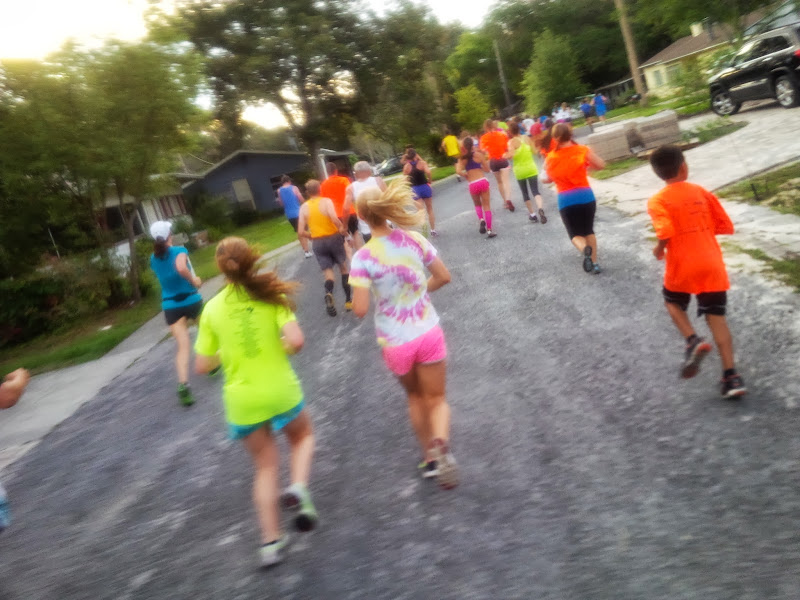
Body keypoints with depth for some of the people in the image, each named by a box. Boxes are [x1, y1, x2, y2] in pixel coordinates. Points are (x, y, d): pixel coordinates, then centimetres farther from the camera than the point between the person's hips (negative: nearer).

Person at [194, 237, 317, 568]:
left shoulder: (212, 308, -4)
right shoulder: (271, 296, -9)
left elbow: (202, 366, -1)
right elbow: (296, 341, -21)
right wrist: (280, 349, 0)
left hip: (242, 401, 2)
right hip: (281, 391, -2)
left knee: (265, 467, 18)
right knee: (302, 436, 27)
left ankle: (271, 541, 20)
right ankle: (298, 488, 1)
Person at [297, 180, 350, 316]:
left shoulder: (304, 207, 1)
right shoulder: (326, 201, -8)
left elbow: (301, 231, -3)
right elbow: (334, 218, -27)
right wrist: (341, 228, -9)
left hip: (317, 242, 2)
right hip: (333, 238, -2)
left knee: (327, 272, 8)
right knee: (343, 267, 16)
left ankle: (329, 293, -24)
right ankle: (348, 300, 14)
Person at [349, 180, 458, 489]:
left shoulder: (363, 257, -18)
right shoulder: (414, 239, -8)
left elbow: (360, 309, -20)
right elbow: (443, 277, 1)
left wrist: (358, 292, 1)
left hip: (395, 342, -1)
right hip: (428, 333, 1)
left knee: (415, 397, 25)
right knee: (436, 399, 14)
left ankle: (430, 457, 34)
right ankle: (440, 442, -15)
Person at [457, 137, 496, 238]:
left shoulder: (462, 158, 2)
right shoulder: (479, 154, 0)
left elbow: (459, 170, -12)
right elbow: (487, 169, 3)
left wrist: (466, 176, 5)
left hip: (472, 184, 1)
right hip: (483, 181, -1)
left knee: (477, 204, 26)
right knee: (486, 206, 6)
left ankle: (481, 219, 0)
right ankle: (489, 230, 1)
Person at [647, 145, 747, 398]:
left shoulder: (658, 201, -7)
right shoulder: (702, 192, 6)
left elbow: (666, 233, -22)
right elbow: (726, 226, 7)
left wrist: (658, 249, -2)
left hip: (682, 268, -3)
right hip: (712, 266, 3)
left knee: (673, 302, 26)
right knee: (717, 318, 7)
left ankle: (693, 342, 2)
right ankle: (731, 376, 4)